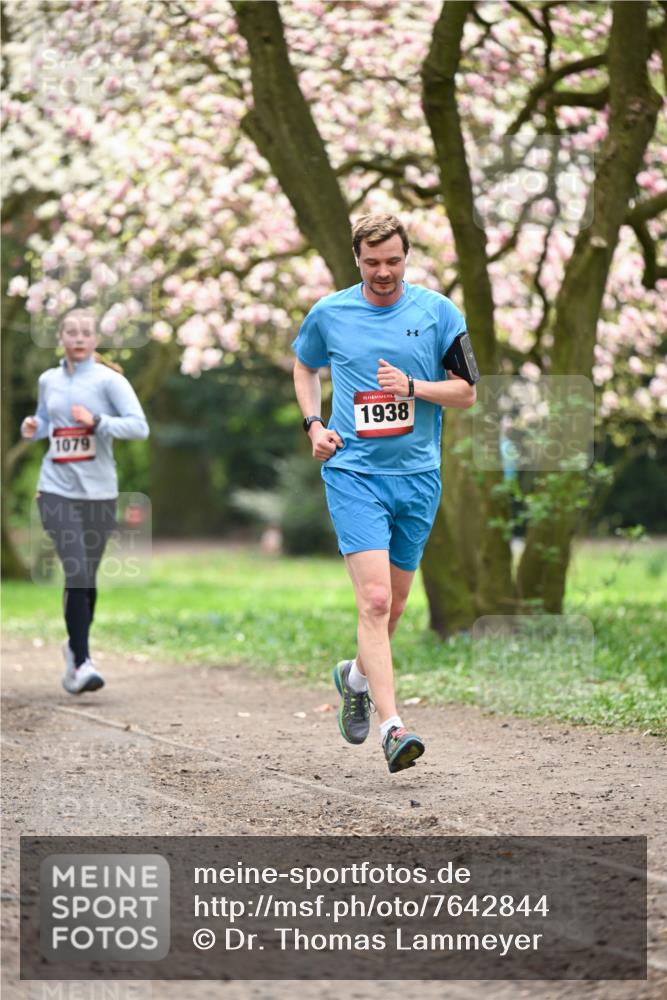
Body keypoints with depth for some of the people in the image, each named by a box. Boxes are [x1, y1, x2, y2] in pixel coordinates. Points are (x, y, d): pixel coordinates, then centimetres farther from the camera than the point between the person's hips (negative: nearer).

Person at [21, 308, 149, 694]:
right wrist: (33, 428, 3)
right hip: (57, 489, 1)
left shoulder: (109, 380, -4)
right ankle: (81, 662, -10)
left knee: (88, 575, 9)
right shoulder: (49, 380, 8)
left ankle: (77, 645, 34)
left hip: (99, 491, -1)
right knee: (76, 571, -12)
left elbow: (140, 426, -12)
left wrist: (97, 422, -24)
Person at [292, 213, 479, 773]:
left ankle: (357, 676, 42)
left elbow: (466, 392, 2)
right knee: (374, 599, -17)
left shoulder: (438, 312, 1)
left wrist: (412, 387, -15)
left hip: (418, 475, 2)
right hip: (353, 472, -2)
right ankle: (392, 727, -21)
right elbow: (305, 367, 22)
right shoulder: (329, 313, 2)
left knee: (393, 605, 13)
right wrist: (313, 424, 7)